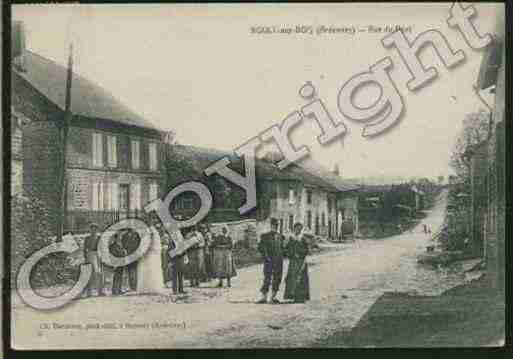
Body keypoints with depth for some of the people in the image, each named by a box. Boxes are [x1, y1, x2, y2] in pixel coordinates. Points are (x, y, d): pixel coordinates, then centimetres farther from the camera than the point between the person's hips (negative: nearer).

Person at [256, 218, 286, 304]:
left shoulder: (280, 236, 13)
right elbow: (260, 247, -4)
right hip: (269, 261, -5)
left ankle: (273, 297, 13)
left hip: (279, 261, 5)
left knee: (277, 278, 5)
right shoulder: (265, 236, -1)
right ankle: (264, 297, -8)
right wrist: (266, 256, -13)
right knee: (267, 278, -10)